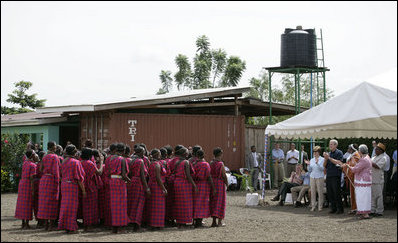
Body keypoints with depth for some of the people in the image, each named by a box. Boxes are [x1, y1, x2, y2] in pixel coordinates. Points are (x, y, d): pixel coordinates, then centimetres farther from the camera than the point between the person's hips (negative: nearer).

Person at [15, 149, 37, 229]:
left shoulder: (25, 162, 8)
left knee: (22, 203, 10)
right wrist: (33, 190, -16)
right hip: (28, 185, -8)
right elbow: (31, 178, -17)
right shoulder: (32, 165, -14)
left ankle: (23, 223, 17)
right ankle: (26, 223, 0)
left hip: (22, 183, 8)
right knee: (28, 204, -2)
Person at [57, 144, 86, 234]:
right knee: (71, 206, -2)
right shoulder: (75, 162, -11)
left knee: (65, 205, 13)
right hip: (72, 185, -7)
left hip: (64, 184, 7)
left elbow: (61, 174, 11)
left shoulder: (64, 161, 8)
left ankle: (64, 225, 19)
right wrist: (83, 190, -9)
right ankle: (71, 228, 1)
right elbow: (79, 178, -12)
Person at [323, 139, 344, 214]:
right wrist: (325, 158, -3)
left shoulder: (339, 153, -1)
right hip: (328, 175, 6)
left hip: (336, 175, -6)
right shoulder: (329, 154, 17)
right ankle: (333, 208, 13)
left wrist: (329, 158, -16)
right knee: (330, 193, 5)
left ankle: (340, 209, 0)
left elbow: (339, 162, -15)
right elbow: (324, 165, 14)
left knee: (337, 193, -6)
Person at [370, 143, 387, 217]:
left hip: (378, 180, -8)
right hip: (372, 179, 8)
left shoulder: (383, 158, -7)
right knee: (372, 196, 11)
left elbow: (377, 166, -19)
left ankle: (379, 211, 1)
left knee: (378, 196, -4)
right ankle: (373, 210, 17)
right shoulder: (374, 157, 19)